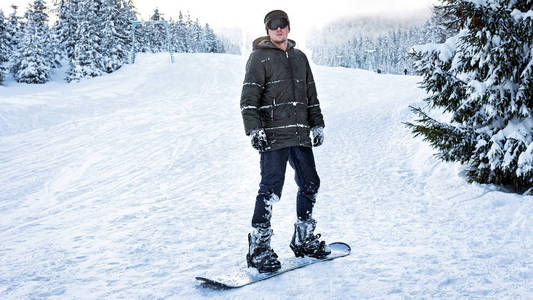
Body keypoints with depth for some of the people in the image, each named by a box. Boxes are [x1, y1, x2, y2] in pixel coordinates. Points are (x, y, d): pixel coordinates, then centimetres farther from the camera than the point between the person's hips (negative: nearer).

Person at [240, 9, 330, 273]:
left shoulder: (299, 57, 19)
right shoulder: (259, 58, 0)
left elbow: (311, 95, 24)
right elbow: (249, 98, -8)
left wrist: (317, 124, 18)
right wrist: (254, 129, -19)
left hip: (300, 135, 7)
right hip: (273, 136, -7)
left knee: (310, 185, 10)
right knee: (271, 189, -12)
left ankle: (304, 240, 26)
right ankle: (258, 249, -4)